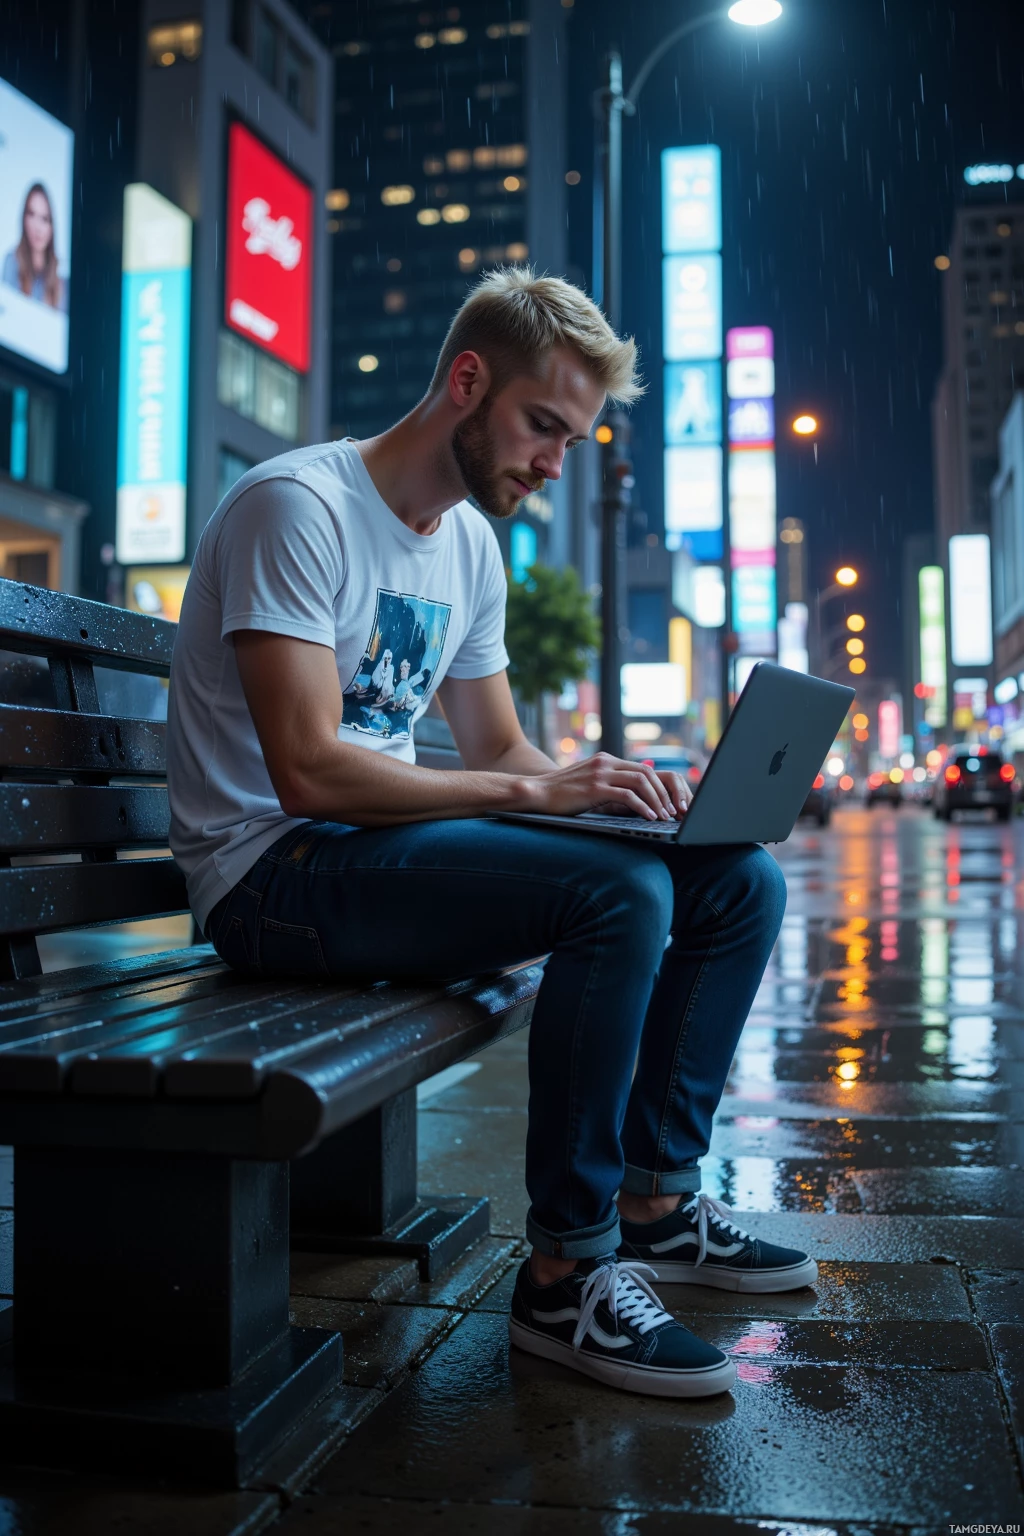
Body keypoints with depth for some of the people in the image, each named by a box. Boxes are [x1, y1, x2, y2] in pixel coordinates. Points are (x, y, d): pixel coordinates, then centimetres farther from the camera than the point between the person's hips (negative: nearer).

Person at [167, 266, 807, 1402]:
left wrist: (610, 785, -5)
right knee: (621, 890, -31)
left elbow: (499, 750, 16)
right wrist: (539, 788, -25)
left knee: (741, 880, 0)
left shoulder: (471, 543, 13)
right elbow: (310, 771, -23)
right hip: (274, 872, -8)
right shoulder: (300, 505, -14)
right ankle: (566, 1273, -17)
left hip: (380, 842, 9)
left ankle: (654, 1196, 11)